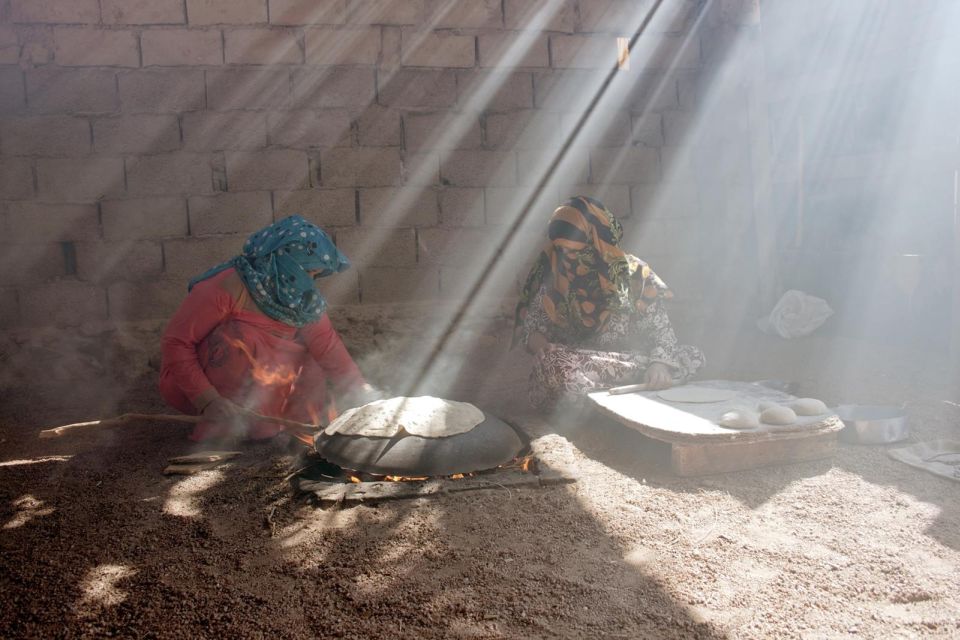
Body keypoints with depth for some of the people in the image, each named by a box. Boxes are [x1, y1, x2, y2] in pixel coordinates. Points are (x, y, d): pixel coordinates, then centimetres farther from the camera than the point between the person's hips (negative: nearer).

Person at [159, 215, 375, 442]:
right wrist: (209, 402, -36)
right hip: (189, 387, -6)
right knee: (238, 340, -31)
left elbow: (327, 343, -10)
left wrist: (361, 391, -19)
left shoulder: (301, 295, -7)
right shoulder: (225, 288, -27)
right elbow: (175, 343, -27)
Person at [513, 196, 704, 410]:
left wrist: (660, 363, -26)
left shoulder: (633, 273, -6)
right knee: (552, 361, -36)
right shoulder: (553, 275, -1)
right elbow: (531, 322, 7)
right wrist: (535, 339, -17)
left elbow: (660, 328, -6)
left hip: (628, 360, 1)